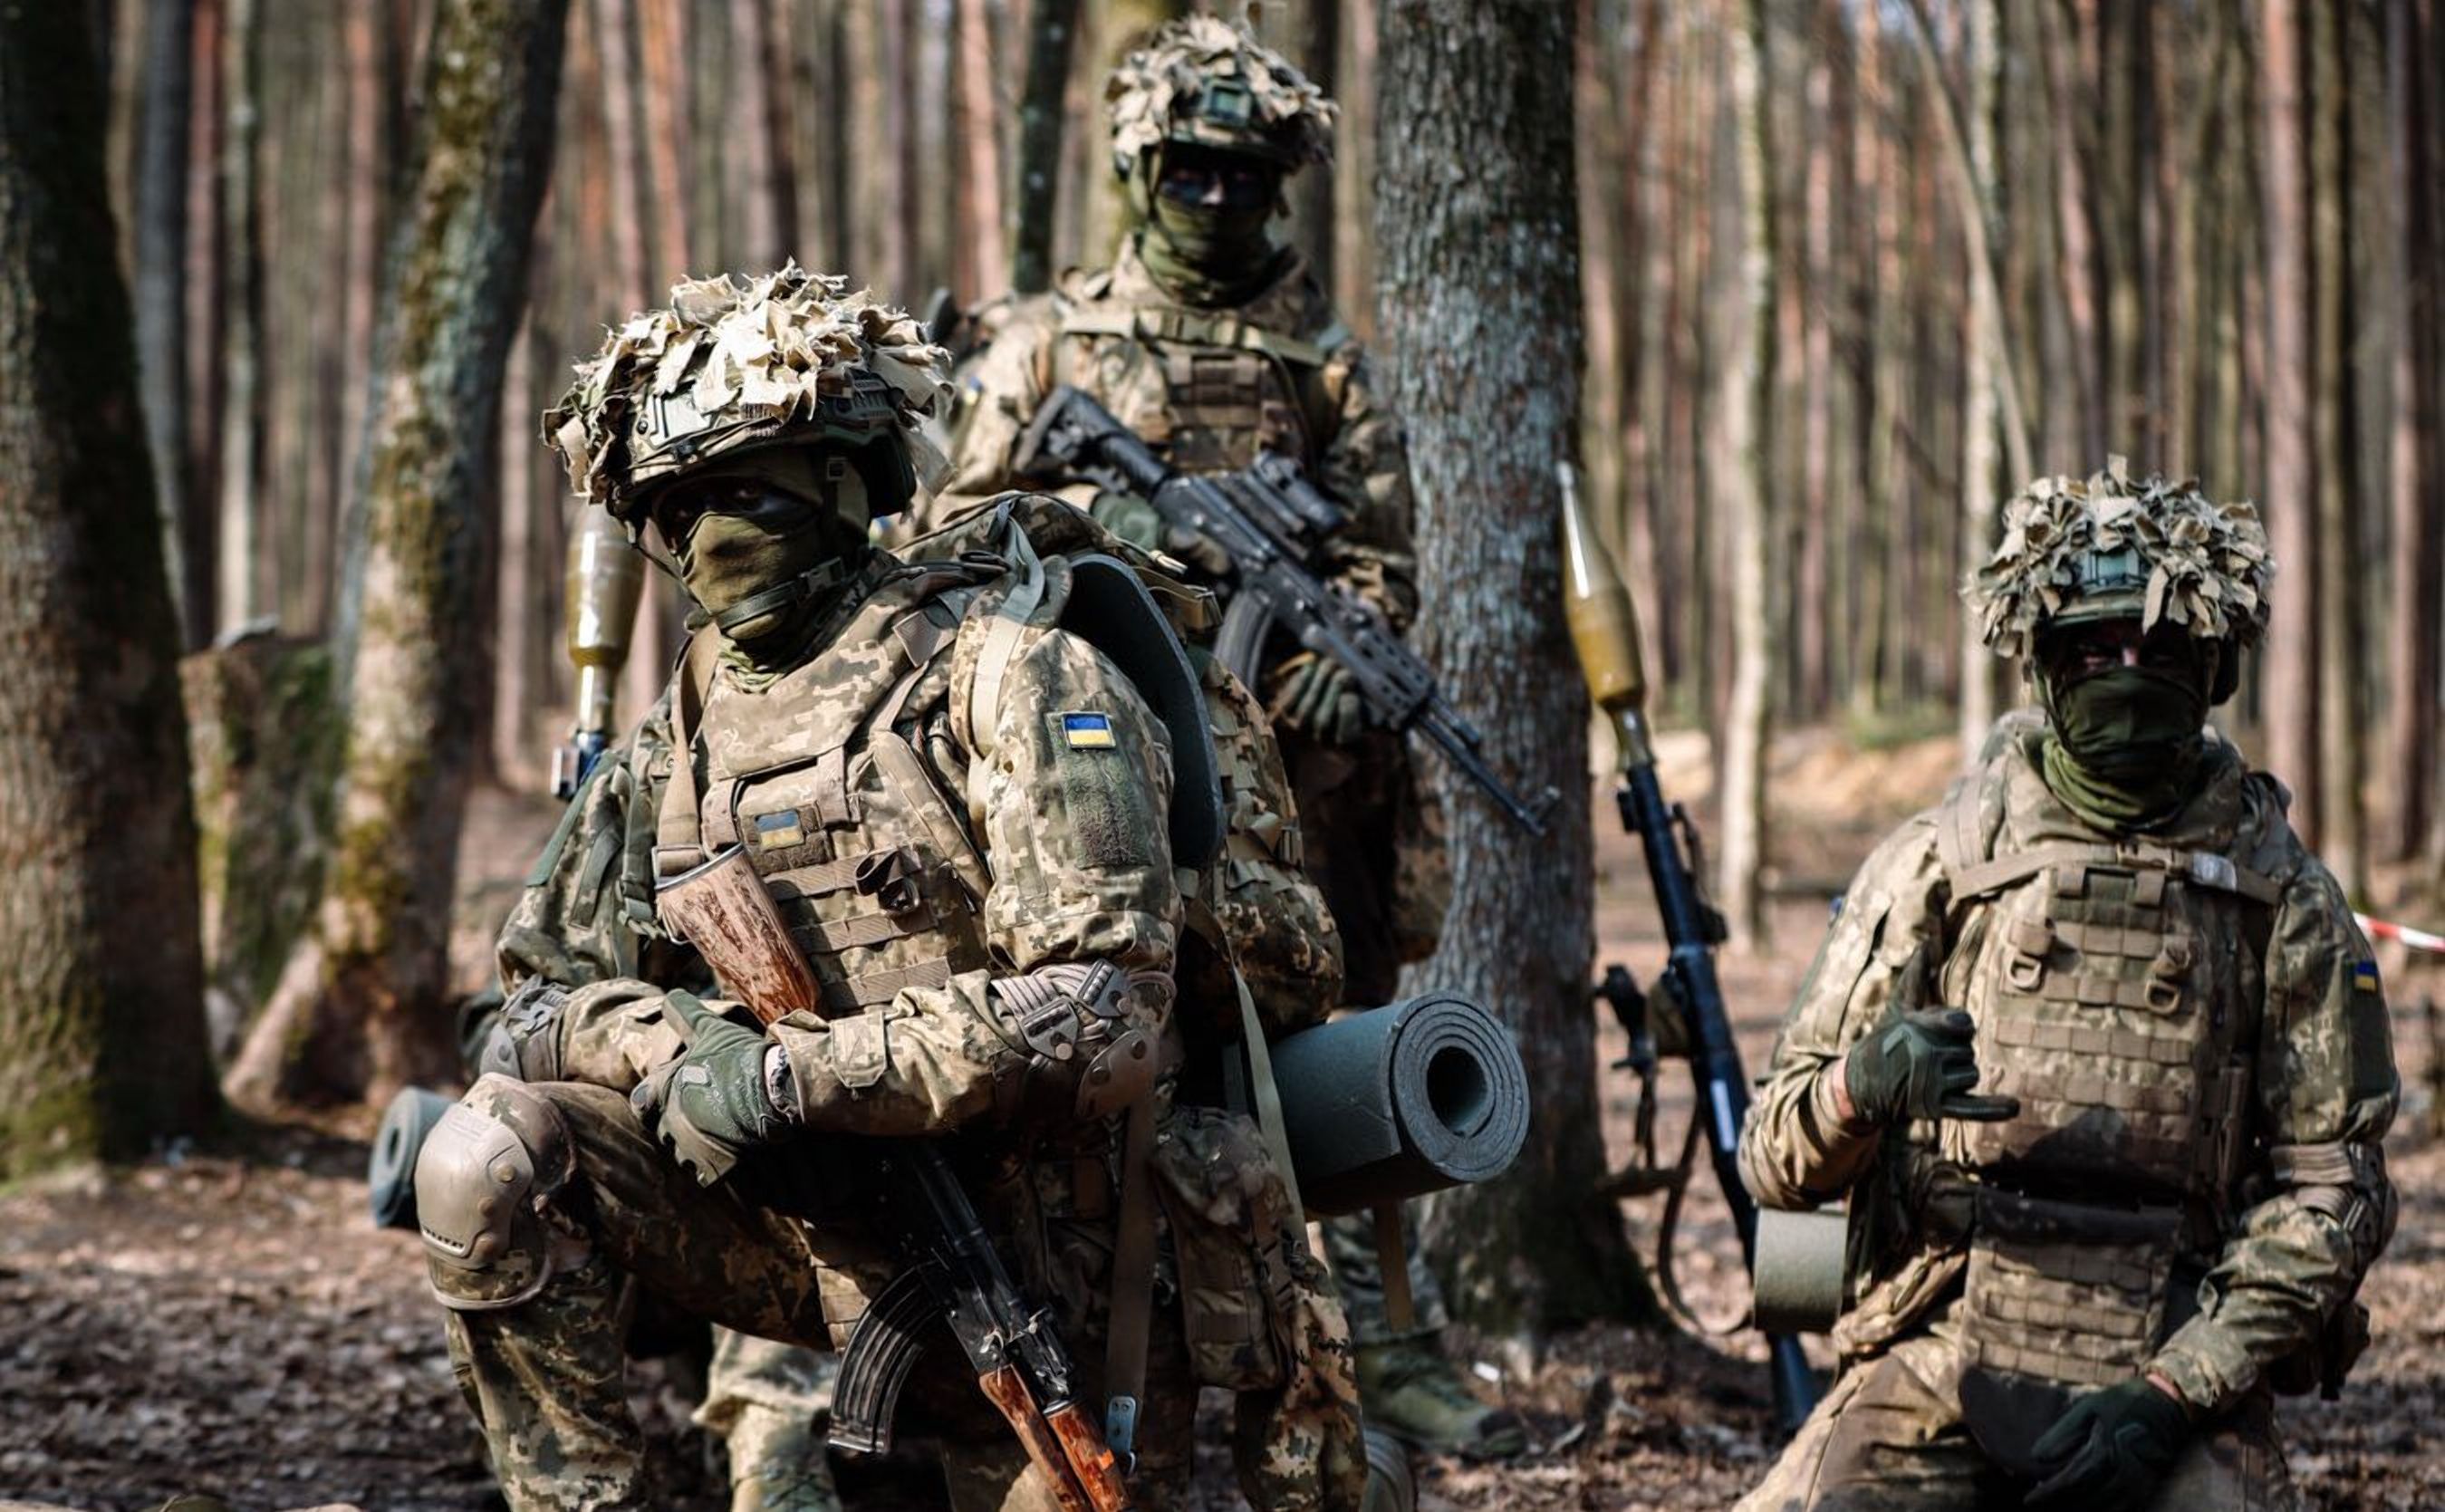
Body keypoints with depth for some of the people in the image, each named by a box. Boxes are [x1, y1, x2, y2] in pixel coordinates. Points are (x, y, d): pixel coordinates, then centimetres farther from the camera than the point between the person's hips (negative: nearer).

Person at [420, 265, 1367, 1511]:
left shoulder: (1007, 671, -12)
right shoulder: (677, 738, 7)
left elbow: (1103, 1010, -22)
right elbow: (537, 1005, 7)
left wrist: (794, 1072, -27)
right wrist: (671, 1041, -17)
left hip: (1034, 1255, -4)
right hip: (811, 1220, 4)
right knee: (489, 1161, -16)